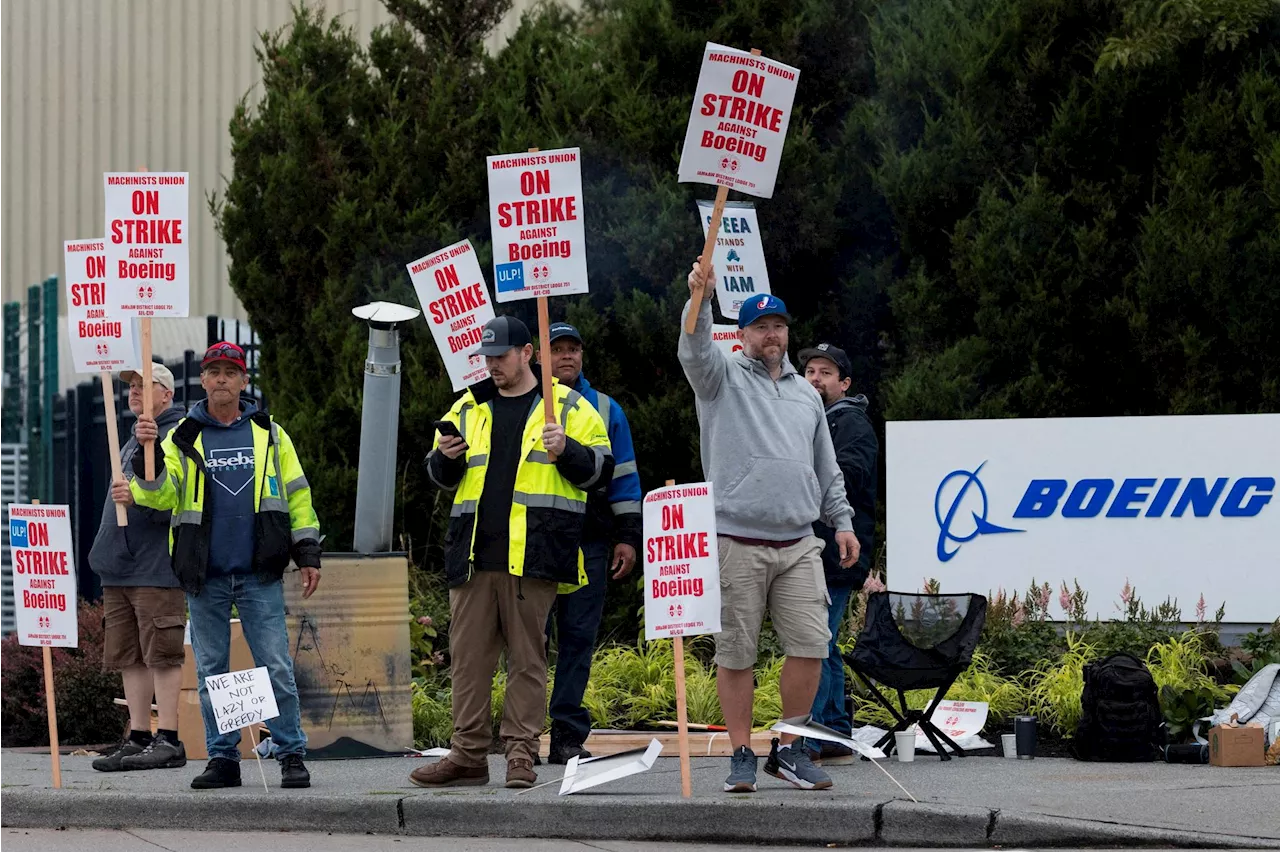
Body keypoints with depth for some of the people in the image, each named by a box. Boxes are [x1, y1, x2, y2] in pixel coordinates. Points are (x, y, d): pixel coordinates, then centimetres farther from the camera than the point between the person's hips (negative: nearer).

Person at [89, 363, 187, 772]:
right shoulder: (133, 440, 23)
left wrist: (139, 498, -31)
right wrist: (104, 553, 23)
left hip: (156, 567, -10)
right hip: (120, 568, 10)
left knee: (161, 654, -9)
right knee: (128, 657, 8)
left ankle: (168, 740, -8)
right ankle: (138, 737, 12)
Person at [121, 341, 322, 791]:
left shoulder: (268, 433, 9)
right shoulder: (183, 437, 7)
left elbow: (296, 496, 12)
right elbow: (160, 495, -5)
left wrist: (308, 554, 6)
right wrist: (147, 454, -22)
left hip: (259, 574, -1)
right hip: (204, 577, 1)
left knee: (276, 668, -5)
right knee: (211, 671, 6)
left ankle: (291, 754, 0)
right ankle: (222, 758, 13)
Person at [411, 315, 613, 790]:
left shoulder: (567, 408, 7)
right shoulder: (467, 409, 18)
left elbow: (600, 469, 4)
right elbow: (439, 479, 22)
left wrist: (565, 452, -14)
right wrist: (447, 458, 0)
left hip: (533, 556, -4)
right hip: (474, 555, 4)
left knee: (527, 657, -2)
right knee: (469, 656, 3)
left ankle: (521, 755, 2)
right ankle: (468, 755, 7)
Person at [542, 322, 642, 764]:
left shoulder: (606, 410, 15)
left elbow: (623, 476, 15)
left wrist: (627, 536, 8)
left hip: (589, 541, 2)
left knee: (578, 636, 1)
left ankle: (568, 735, 3)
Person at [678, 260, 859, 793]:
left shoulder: (806, 394, 21)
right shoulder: (724, 379, 6)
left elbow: (826, 468, 26)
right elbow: (695, 352, -16)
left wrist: (842, 521, 17)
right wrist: (698, 300, -33)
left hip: (799, 544, 4)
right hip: (737, 543, -4)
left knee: (810, 645, -4)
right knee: (735, 653, -1)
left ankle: (789, 750, 9)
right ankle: (741, 756, 7)